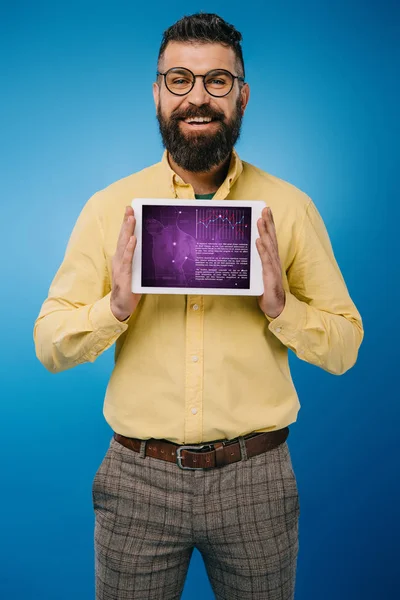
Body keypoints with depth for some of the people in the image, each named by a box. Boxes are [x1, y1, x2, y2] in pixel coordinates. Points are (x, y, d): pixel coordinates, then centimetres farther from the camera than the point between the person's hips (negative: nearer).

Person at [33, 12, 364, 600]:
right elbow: (48, 345, -1)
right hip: (137, 476, 0)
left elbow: (345, 346, 0)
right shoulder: (109, 207, -2)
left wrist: (281, 306, -18)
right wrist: (115, 306, -19)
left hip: (256, 478, 1)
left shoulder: (290, 207, -2)